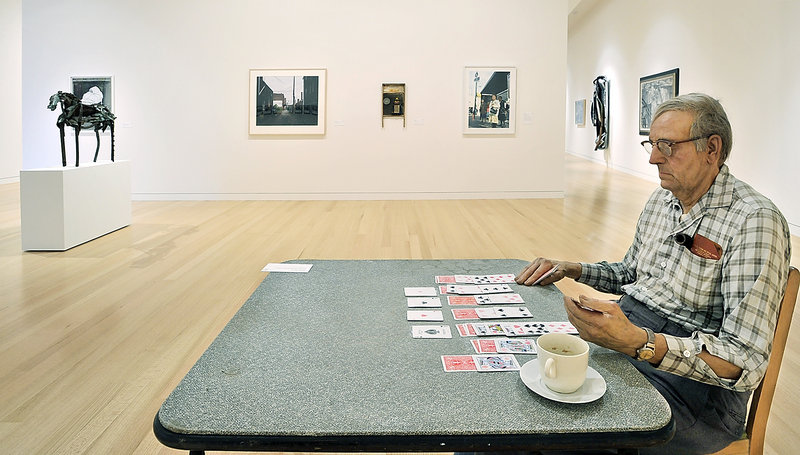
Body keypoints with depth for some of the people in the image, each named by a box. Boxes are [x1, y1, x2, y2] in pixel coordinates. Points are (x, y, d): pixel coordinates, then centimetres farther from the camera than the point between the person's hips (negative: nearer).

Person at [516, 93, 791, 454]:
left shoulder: (754, 222, -17)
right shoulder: (662, 199, 10)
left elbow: (746, 363, -23)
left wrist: (638, 342, -37)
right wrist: (570, 270, 8)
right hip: (625, 335, 8)